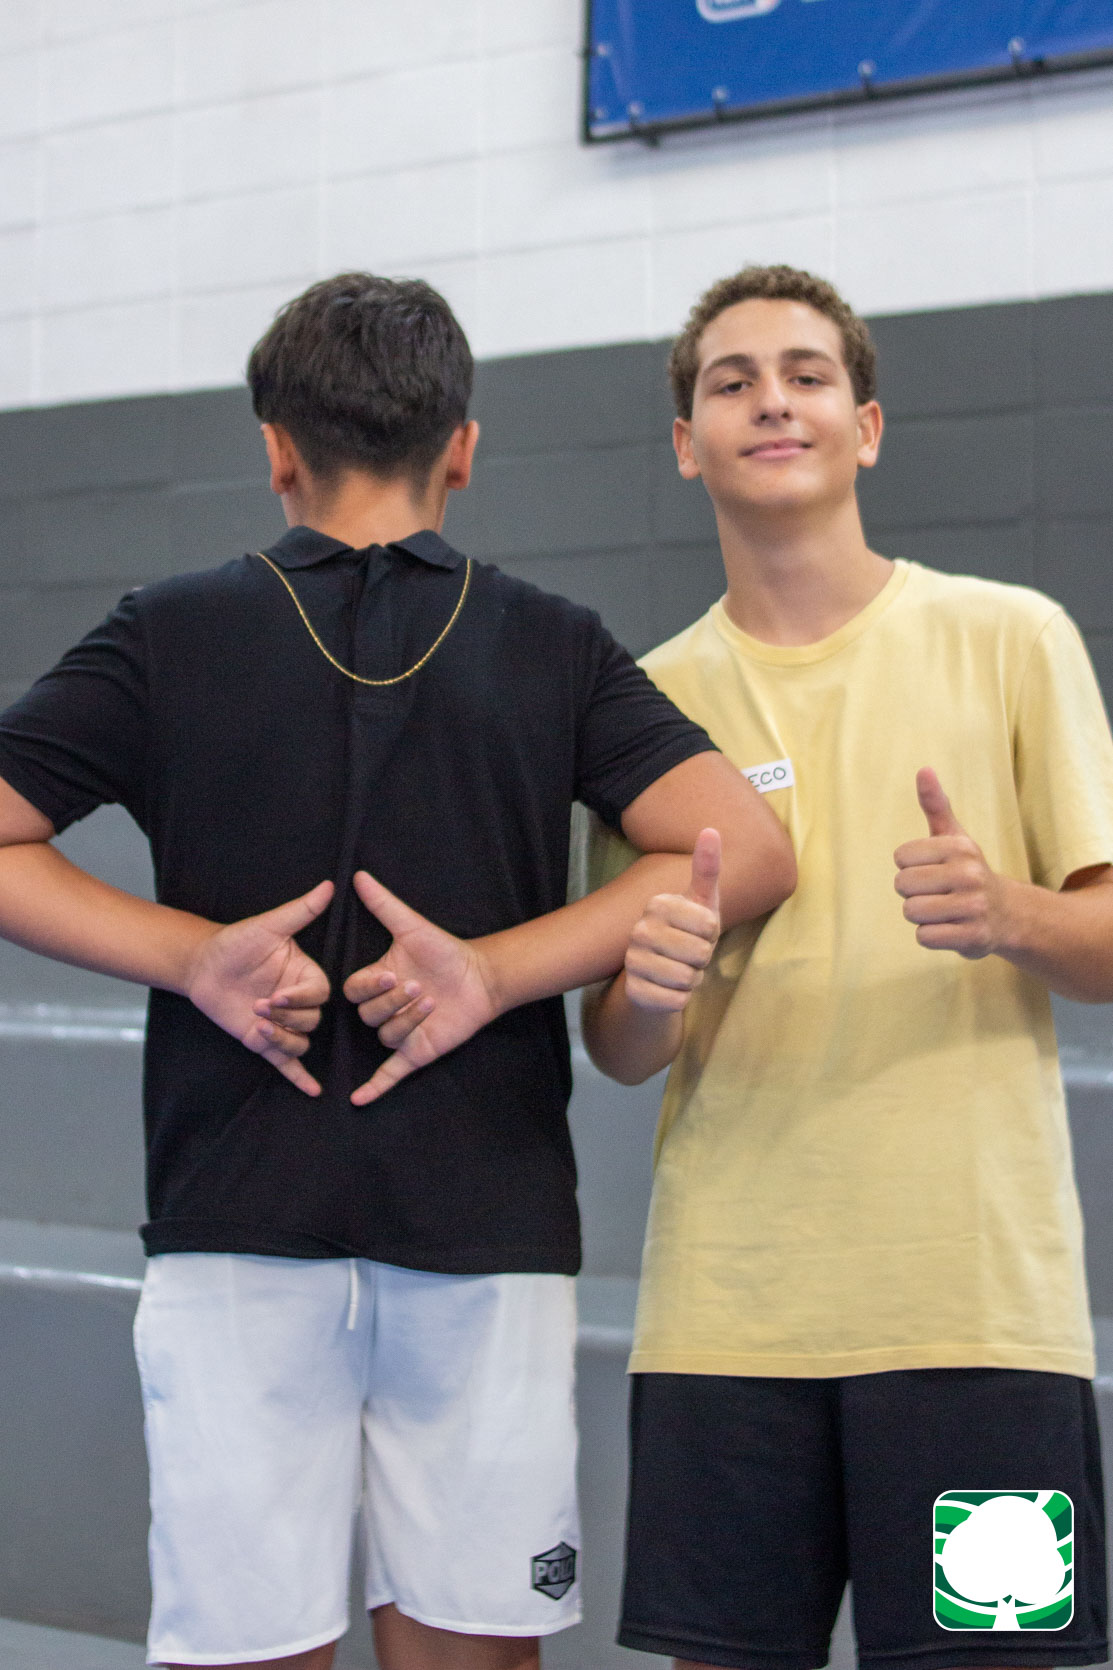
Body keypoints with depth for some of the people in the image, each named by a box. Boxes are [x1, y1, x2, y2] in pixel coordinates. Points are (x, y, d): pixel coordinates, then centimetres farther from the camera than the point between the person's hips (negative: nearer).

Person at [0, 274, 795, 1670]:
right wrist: (493, 967, -6)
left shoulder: (168, 638, 5)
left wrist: (192, 954, -3)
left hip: (236, 1230, 0)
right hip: (489, 1232, 1)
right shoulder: (553, 648, 6)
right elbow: (746, 847, -4)